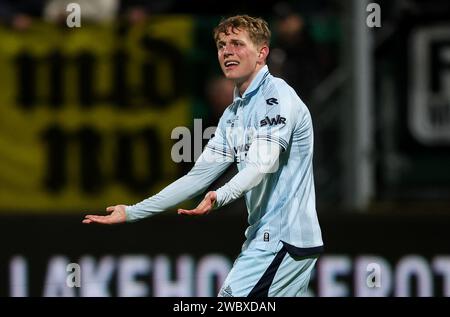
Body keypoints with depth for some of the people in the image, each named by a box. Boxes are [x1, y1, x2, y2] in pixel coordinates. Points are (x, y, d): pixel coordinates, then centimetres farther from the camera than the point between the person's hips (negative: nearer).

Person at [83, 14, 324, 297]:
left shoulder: (277, 97, -10)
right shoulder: (232, 115, 18)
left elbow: (263, 164, -24)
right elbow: (199, 176, 17)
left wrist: (220, 197, -42)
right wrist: (132, 212, 13)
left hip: (285, 239, -9)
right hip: (264, 238, 9)